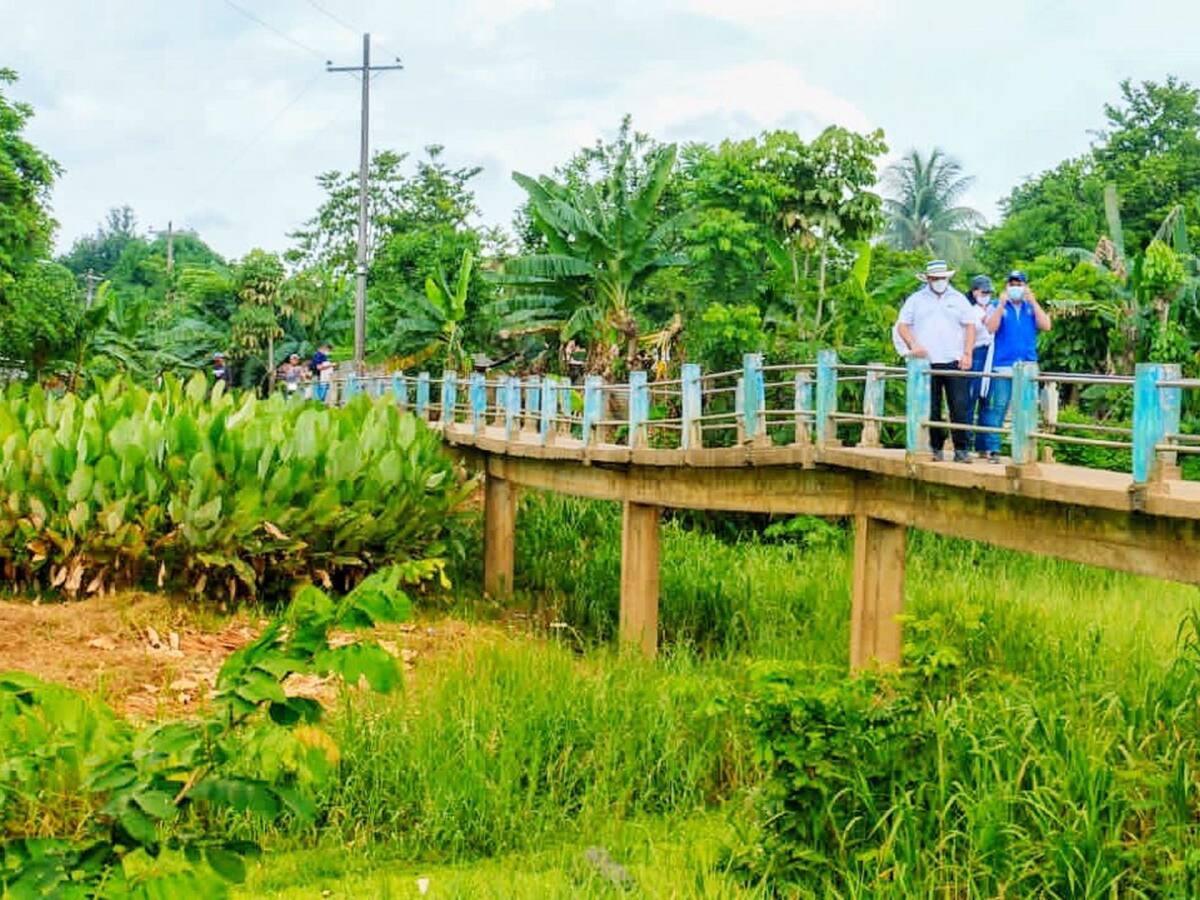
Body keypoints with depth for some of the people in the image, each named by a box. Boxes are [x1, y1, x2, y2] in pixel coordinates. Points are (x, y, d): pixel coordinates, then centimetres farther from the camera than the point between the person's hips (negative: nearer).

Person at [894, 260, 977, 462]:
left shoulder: (958, 299, 14)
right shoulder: (916, 300, 12)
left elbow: (970, 326, 10)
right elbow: (902, 325, 9)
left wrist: (967, 353, -2)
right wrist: (913, 345, -8)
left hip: (954, 362, 0)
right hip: (926, 363, 0)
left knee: (960, 407, -7)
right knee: (930, 409, 1)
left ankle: (961, 449, -3)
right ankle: (935, 448, 9)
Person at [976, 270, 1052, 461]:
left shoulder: (1032, 308, 15)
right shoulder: (997, 306, 8)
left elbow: (1046, 325, -1)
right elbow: (991, 328, -7)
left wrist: (1033, 302, -4)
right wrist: (1001, 304, -10)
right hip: (1003, 366, -3)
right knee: (998, 407, -6)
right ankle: (993, 449, -4)